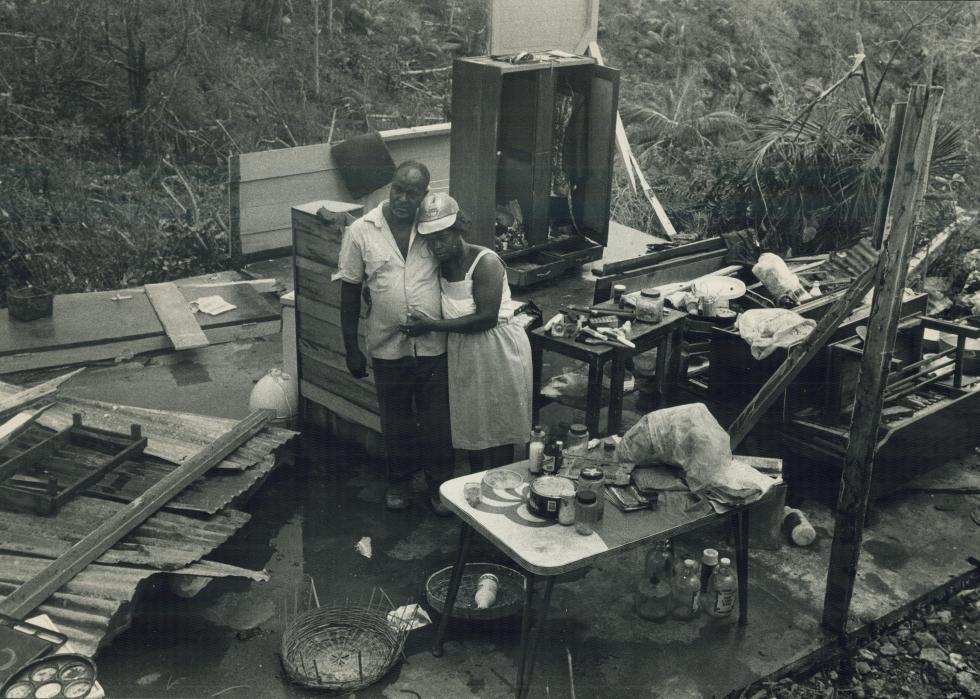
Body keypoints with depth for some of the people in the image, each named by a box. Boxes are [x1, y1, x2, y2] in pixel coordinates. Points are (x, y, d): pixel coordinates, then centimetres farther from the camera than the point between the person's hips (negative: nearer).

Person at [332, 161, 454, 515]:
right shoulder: (361, 231, -7)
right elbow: (350, 291, -2)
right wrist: (351, 348, -2)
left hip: (434, 345, 0)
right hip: (388, 348, 0)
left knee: (437, 422, 11)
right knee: (396, 422, 16)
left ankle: (439, 482, 31)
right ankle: (399, 480, 38)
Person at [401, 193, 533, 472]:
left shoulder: (486, 262, -19)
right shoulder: (442, 265, 5)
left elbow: (487, 317, -25)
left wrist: (433, 325, -23)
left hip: (497, 351, -8)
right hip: (463, 353, 8)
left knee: (498, 429, 2)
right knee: (472, 427, 16)